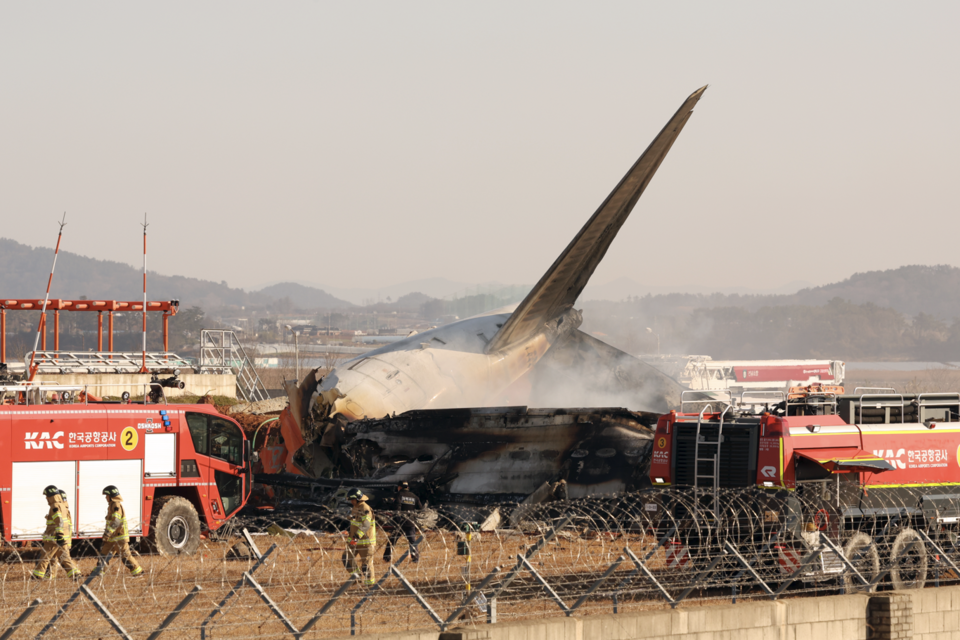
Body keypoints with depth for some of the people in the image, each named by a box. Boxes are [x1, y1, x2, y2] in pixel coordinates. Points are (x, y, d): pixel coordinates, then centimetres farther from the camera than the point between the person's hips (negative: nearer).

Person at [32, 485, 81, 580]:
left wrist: (59, 536, -27)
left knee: (45, 556, -1)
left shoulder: (55, 507, -13)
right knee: (64, 556, 10)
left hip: (54, 537, -9)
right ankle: (75, 573, 2)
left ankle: (38, 575, 3)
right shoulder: (62, 506, 16)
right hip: (65, 536, 9)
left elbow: (59, 522, -23)